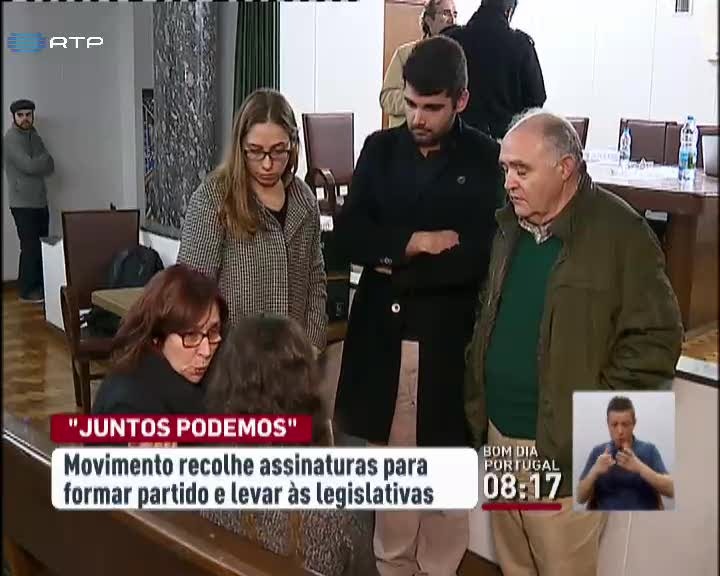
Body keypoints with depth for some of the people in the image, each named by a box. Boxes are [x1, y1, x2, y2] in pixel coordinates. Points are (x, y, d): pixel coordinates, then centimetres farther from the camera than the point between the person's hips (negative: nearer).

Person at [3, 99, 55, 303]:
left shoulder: (34, 136, 15)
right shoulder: (11, 138, -9)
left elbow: (50, 166, 6)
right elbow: (29, 165, -19)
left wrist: (36, 163, -12)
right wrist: (43, 158, -1)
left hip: (40, 201, 7)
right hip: (23, 203, -7)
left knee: (42, 246, 8)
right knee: (30, 247, -6)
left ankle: (39, 286, 17)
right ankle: (27, 291, 3)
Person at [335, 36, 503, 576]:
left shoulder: (487, 160, -7)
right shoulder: (379, 149, 5)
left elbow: (477, 257, -15)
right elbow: (349, 235, -2)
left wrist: (394, 265, -11)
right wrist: (414, 243, -15)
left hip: (448, 339, -3)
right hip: (382, 333, 3)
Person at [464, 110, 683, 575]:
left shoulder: (619, 233, -14)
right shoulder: (510, 226, 6)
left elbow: (657, 339, -14)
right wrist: (478, 407, 10)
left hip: (564, 450, -6)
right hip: (500, 435, 6)